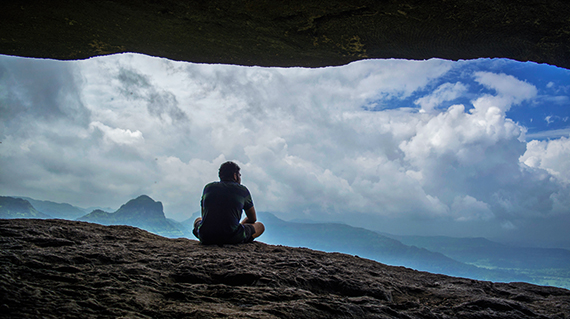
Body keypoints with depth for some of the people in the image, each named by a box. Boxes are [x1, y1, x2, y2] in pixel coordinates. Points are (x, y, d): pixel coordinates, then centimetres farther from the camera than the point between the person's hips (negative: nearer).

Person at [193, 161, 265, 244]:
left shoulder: (208, 187, 14)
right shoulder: (242, 190, 6)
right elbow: (253, 219, 18)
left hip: (206, 238, 2)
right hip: (232, 237, -2)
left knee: (198, 220, 36)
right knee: (260, 226, 20)